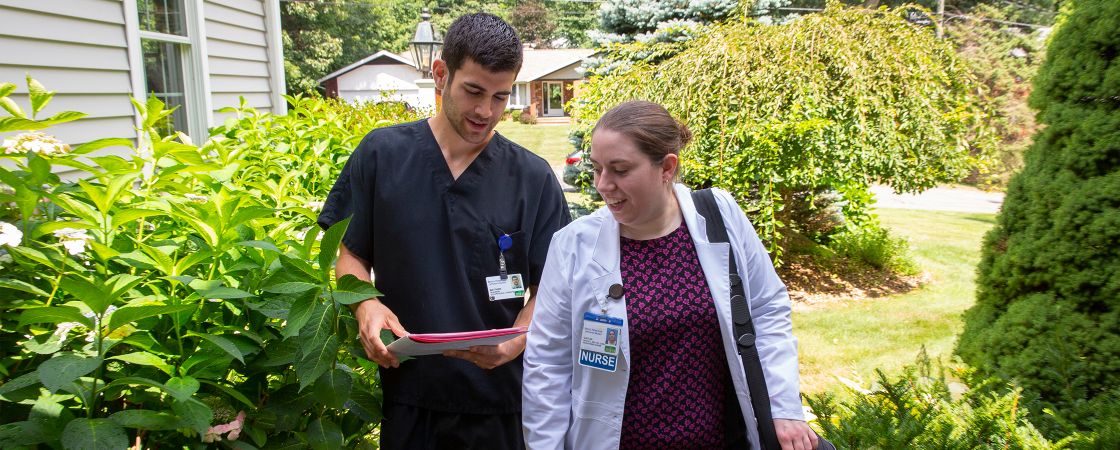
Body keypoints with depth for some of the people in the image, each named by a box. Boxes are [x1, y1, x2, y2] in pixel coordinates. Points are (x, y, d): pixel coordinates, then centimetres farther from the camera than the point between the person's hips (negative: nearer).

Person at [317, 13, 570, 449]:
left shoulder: (533, 178, -5)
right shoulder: (381, 154, -3)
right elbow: (350, 253, 5)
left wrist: (515, 342, -19)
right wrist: (365, 306, -14)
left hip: (499, 400, 0)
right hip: (406, 391, 1)